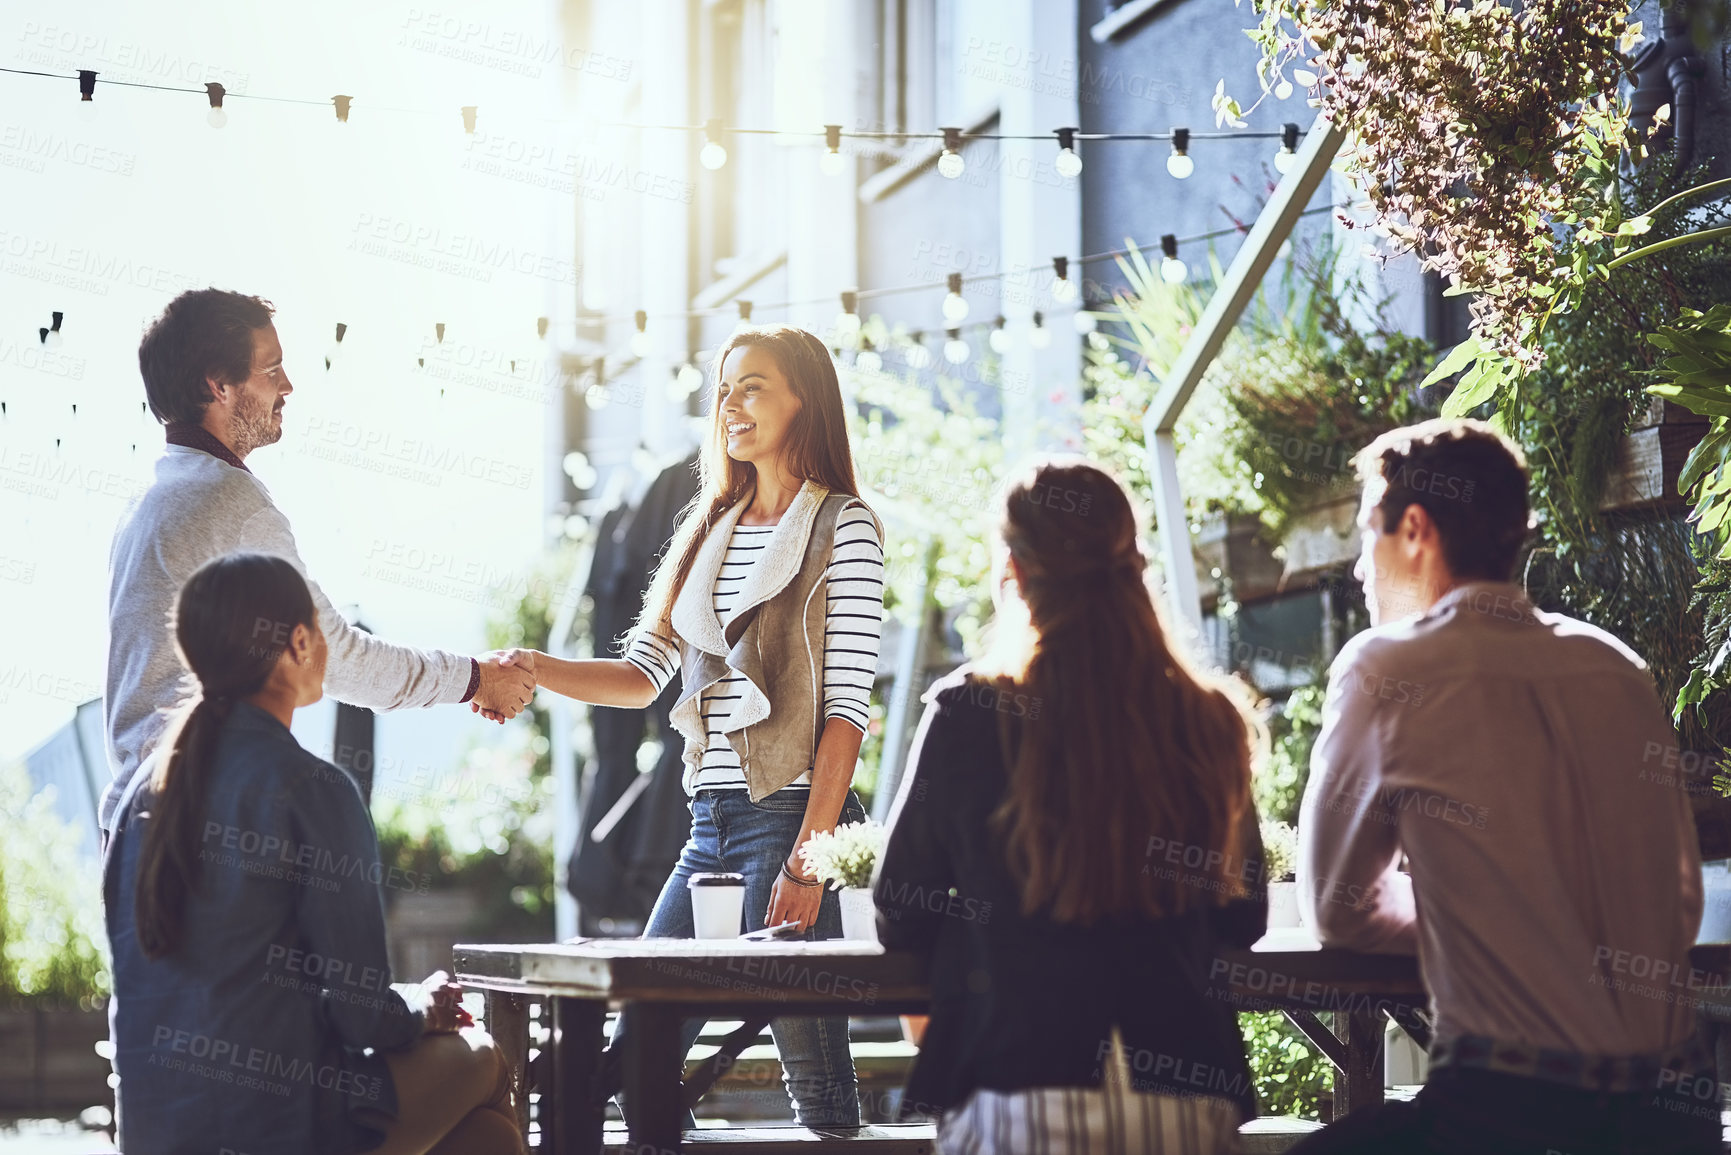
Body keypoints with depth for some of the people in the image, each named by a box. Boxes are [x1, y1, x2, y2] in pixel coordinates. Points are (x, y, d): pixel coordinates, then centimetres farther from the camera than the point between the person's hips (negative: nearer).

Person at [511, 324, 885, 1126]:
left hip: (793, 817, -7)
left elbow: (847, 705, -9)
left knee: (814, 1071, -7)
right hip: (711, 821, 7)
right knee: (636, 1050, 4)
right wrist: (536, 670, -5)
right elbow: (643, 676, 13)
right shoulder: (711, 529, 18)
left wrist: (809, 856, -16)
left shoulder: (843, 526, -2)